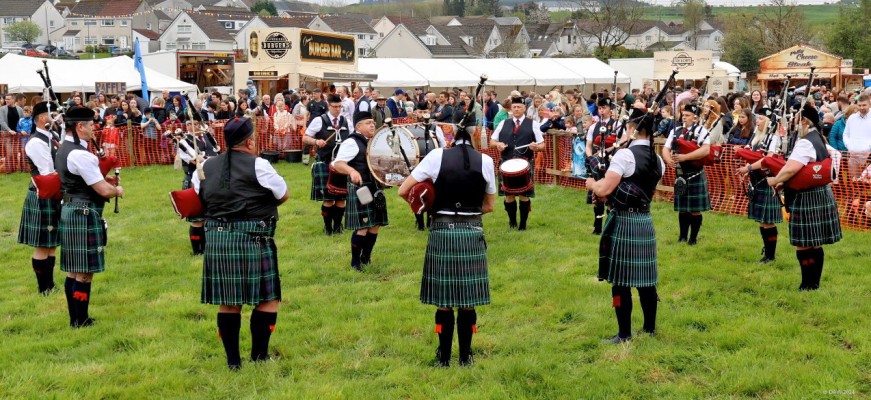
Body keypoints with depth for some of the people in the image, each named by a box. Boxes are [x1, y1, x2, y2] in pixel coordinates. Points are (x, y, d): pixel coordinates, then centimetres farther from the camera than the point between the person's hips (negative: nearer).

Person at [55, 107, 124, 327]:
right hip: (84, 215, -10)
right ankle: (81, 321, 4)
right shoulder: (80, 154, -20)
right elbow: (104, 191, -21)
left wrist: (102, 179, 13)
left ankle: (76, 317, 23)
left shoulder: (64, 150, 11)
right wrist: (117, 190, 0)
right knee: (84, 271, -2)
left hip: (70, 210, 10)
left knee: (74, 269, 15)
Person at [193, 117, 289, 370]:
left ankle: (233, 359, 16)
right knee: (267, 299, 6)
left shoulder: (206, 167, 9)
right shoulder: (257, 165, -7)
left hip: (216, 239, 6)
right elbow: (283, 195, 3)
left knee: (228, 302, 11)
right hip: (252, 239, -6)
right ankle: (259, 355, 9)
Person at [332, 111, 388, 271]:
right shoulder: (352, 142, -13)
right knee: (362, 227, -7)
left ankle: (366, 257, 27)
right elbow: (337, 164, -24)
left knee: (375, 224, 11)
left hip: (376, 189, 8)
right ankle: (355, 261, 7)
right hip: (360, 189, -8)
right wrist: (352, 171, -41)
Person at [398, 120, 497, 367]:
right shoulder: (485, 161, -1)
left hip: (442, 233, -1)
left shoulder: (436, 156, -6)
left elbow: (403, 191, -2)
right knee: (468, 302, 10)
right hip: (472, 234, 1)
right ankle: (465, 356, 17)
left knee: (444, 301, 8)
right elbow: (489, 206, 10)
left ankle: (444, 357, 16)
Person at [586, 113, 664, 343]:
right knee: (645, 278, 15)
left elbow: (604, 190, -20)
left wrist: (592, 184, 3)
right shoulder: (658, 161, 9)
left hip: (623, 223, -7)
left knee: (621, 279, 1)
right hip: (645, 221, 7)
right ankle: (650, 327, 25)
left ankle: (624, 334, 6)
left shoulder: (625, 155, -16)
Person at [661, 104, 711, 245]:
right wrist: (670, 160, -17)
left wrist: (684, 157, -27)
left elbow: (705, 150, -22)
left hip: (695, 176, -5)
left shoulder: (701, 131, -9)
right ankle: (682, 236, 21)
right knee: (682, 208, 12)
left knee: (695, 210, 2)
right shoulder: (675, 131, 8)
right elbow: (665, 149, 6)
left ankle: (693, 238, 11)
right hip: (680, 175, 5)